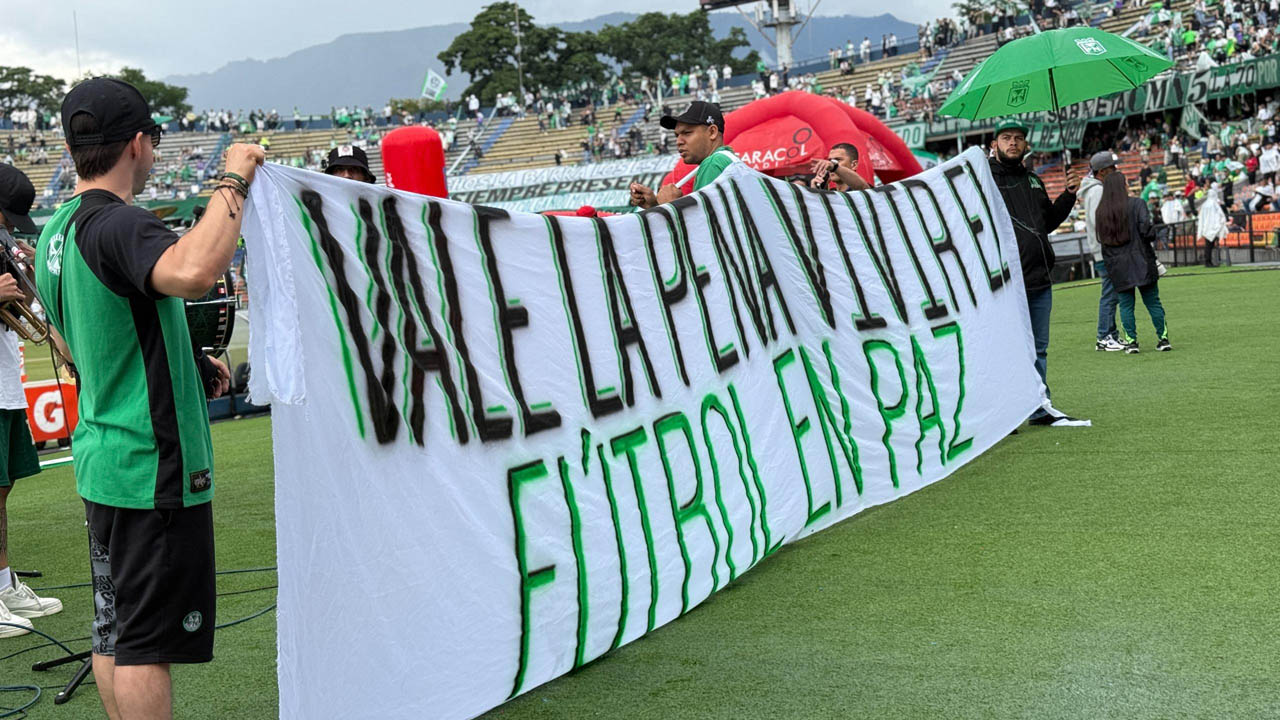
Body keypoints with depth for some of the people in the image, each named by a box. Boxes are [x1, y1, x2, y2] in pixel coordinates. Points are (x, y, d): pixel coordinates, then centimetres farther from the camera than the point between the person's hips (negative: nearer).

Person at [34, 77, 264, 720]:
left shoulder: (55, 232, 11)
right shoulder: (117, 225, -19)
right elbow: (192, 272, -41)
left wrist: (190, 365, 27)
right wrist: (232, 181, -27)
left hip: (101, 457, 10)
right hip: (152, 466, -10)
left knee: (114, 632, 18)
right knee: (147, 643, -2)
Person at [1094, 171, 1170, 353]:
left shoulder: (1101, 211, 5)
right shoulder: (1137, 204, -6)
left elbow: (1102, 239, 5)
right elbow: (1146, 229, -14)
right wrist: (1152, 236, 5)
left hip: (1118, 267, 2)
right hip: (1141, 261, -2)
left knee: (1126, 304, 6)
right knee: (1153, 302, 6)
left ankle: (1131, 341, 0)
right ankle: (1163, 339, 7)